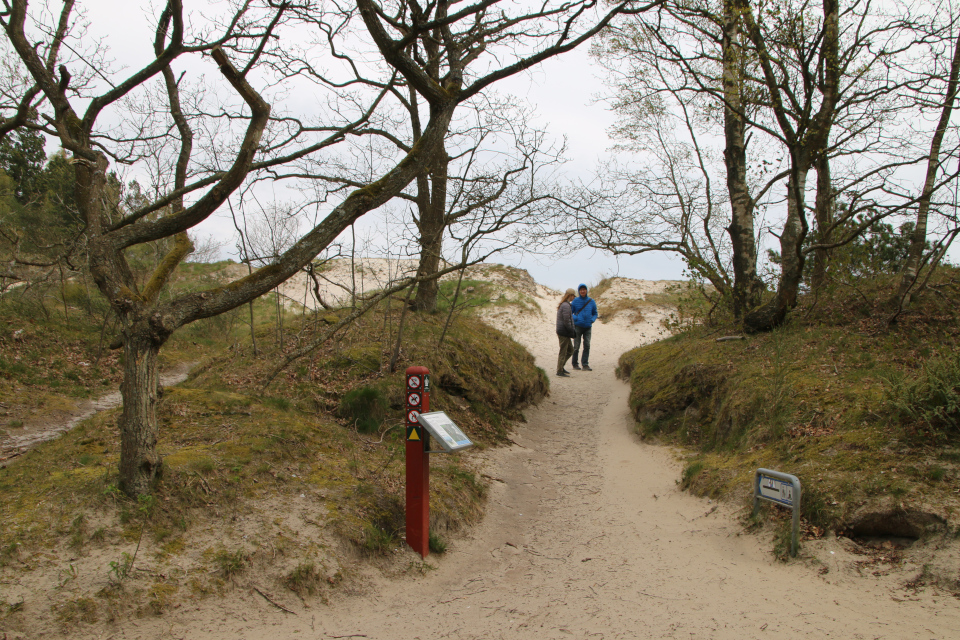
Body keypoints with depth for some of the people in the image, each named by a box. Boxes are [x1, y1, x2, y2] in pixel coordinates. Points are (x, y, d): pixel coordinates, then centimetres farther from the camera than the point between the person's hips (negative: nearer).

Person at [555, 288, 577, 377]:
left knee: (570, 350, 17)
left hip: (561, 331, 10)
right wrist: (572, 332, -13)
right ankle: (559, 371, 3)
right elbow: (566, 321, -21)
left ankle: (561, 367, 21)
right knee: (563, 352, -3)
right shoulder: (566, 306, -17)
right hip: (564, 333, -10)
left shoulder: (561, 305, 15)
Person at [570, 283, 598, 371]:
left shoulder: (591, 301, 8)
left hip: (588, 327, 2)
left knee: (587, 346, -3)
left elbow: (595, 314, 16)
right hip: (578, 326, -2)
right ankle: (575, 364, 12)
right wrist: (574, 318, -16)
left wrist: (592, 320, -5)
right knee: (576, 347, 0)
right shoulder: (575, 301, 0)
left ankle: (585, 365, 1)